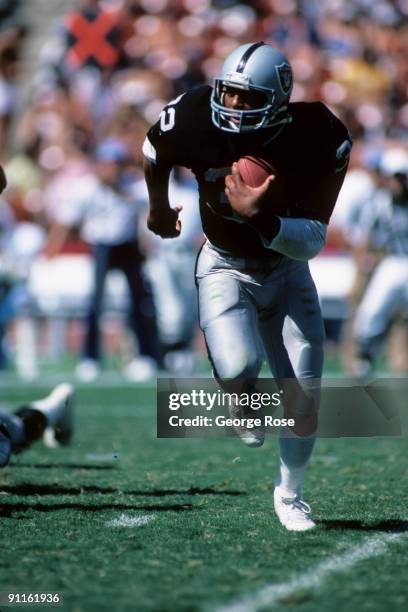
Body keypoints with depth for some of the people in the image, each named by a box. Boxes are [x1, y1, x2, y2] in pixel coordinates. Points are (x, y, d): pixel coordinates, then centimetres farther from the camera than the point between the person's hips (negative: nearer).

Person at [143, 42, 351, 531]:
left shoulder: (316, 139, -26)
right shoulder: (194, 120, -25)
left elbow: (311, 243, -23)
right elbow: (153, 153, 2)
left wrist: (261, 218, -41)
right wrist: (159, 209, 19)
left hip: (286, 268, 1)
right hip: (225, 267, -1)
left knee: (303, 395, 1)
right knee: (236, 370, -27)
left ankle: (289, 493, 27)